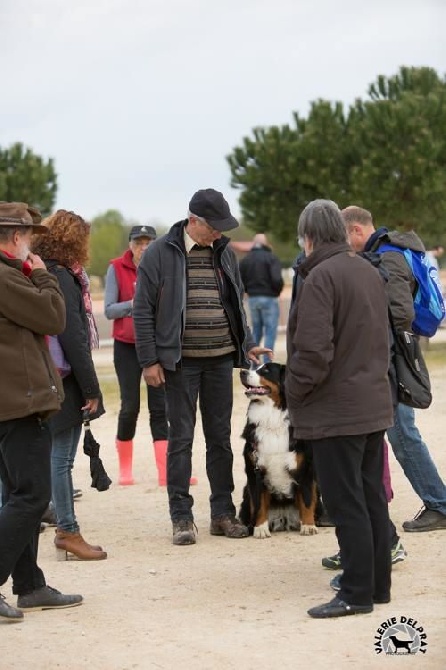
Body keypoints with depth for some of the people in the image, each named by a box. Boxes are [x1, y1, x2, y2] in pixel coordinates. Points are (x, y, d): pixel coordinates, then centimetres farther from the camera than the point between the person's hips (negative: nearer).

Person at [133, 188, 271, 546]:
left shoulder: (225, 252, 9)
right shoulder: (160, 253, -6)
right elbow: (143, 310, -5)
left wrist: (247, 344, 10)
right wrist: (150, 360, -9)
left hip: (221, 359, 4)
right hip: (181, 361, -4)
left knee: (220, 437, 10)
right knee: (181, 439, 1)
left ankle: (223, 512, 17)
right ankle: (182, 517, 6)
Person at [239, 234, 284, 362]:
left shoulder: (245, 259, 6)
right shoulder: (271, 258, -10)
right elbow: (277, 279, -20)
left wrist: (249, 290, 14)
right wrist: (277, 291, -2)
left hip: (252, 298, 5)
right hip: (269, 298, -5)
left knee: (256, 331, 17)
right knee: (270, 332, 0)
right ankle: (267, 364, -3)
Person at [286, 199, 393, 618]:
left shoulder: (321, 276, -17)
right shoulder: (370, 272, 11)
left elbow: (314, 349, -22)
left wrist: (294, 390, -8)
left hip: (334, 409, -9)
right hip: (373, 405, 9)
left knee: (345, 504, -4)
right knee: (372, 497, 14)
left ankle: (357, 592, -1)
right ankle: (377, 584, 21)